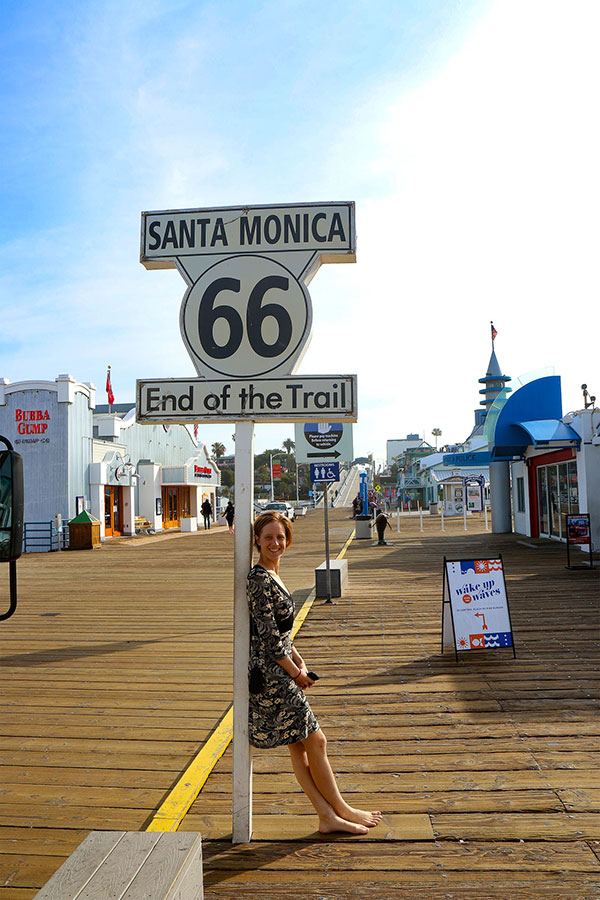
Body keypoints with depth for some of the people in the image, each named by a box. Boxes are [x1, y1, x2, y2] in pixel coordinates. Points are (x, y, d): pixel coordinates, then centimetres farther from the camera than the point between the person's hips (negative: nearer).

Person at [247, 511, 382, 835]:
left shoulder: (271, 575, 11)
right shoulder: (260, 580, -20)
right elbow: (269, 639, -20)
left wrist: (298, 660, 8)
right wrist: (296, 673, -10)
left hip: (280, 672, 9)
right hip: (271, 676, -9)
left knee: (299, 745, 13)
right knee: (315, 741, 4)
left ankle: (328, 817, 22)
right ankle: (341, 810, 22)